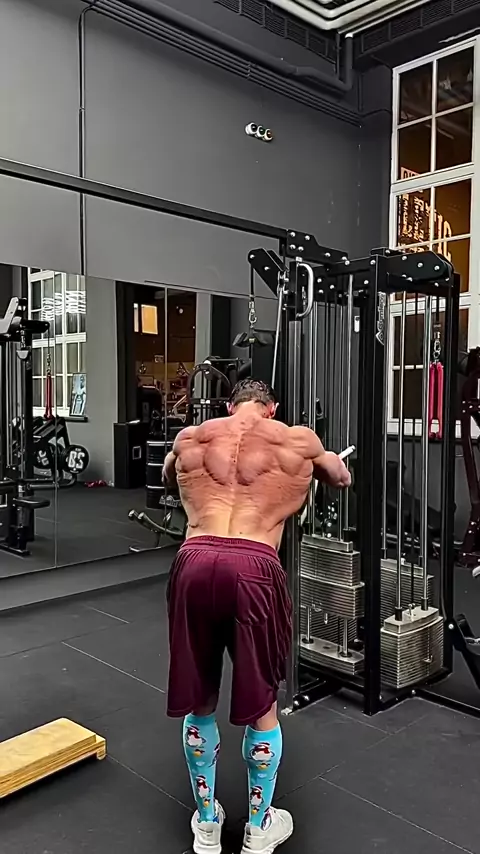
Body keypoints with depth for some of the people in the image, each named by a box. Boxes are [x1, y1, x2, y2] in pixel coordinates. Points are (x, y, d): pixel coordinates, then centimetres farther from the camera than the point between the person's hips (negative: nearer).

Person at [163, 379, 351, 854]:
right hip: (254, 569, -2)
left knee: (198, 702, 22)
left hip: (194, 564, 2)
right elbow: (342, 480, 33)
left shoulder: (189, 438, 19)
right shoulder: (298, 441, 14)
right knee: (261, 705, 20)